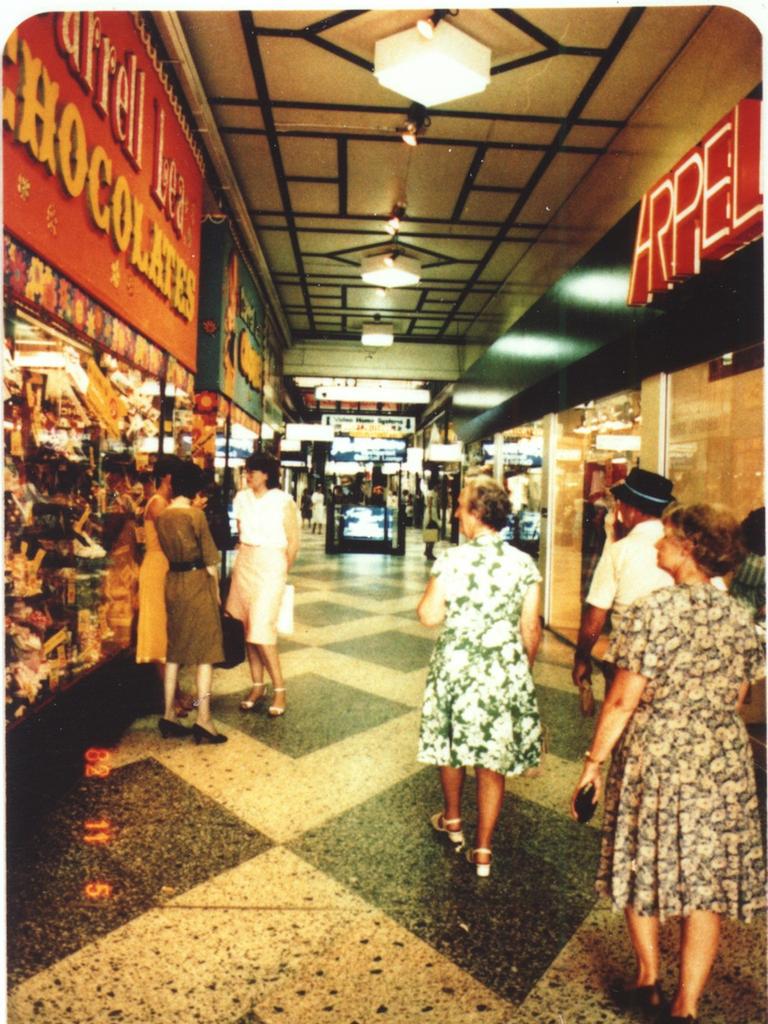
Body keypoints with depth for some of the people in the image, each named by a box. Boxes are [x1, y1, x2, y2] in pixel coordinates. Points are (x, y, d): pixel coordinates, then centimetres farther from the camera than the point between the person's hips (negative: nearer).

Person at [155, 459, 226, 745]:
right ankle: (203, 721, 0)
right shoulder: (196, 514, -14)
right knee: (205, 651, 0)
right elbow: (209, 559, -11)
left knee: (174, 649, 15)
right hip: (197, 582, -7)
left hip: (172, 582, 7)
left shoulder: (161, 517, 4)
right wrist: (216, 589, 2)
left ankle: (168, 716, 21)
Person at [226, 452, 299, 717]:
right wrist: (241, 561, 12)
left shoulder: (283, 501, -11)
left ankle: (279, 689, 5)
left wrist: (282, 573, 3)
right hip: (244, 564, 5)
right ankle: (257, 686, 19)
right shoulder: (241, 498, 4)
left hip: (270, 566, -5)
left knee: (260, 630, -10)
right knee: (247, 628, 7)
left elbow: (293, 541, -5)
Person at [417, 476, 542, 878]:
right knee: (493, 759, 12)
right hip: (505, 672, 2)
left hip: (456, 668, -1)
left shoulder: (451, 560, -13)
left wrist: (433, 588, 5)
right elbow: (531, 628, -1)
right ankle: (483, 850, 21)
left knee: (451, 744, 22)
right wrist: (523, 669, 15)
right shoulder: (524, 564, -5)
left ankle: (452, 821, 43)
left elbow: (428, 616, -12)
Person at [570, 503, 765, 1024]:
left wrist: (594, 761, -6)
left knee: (642, 868, 18)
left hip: (655, 759, -3)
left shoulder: (653, 610, -17)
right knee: (707, 883, 14)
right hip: (724, 763, 4)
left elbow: (623, 700, -16)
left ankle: (649, 981, 35)